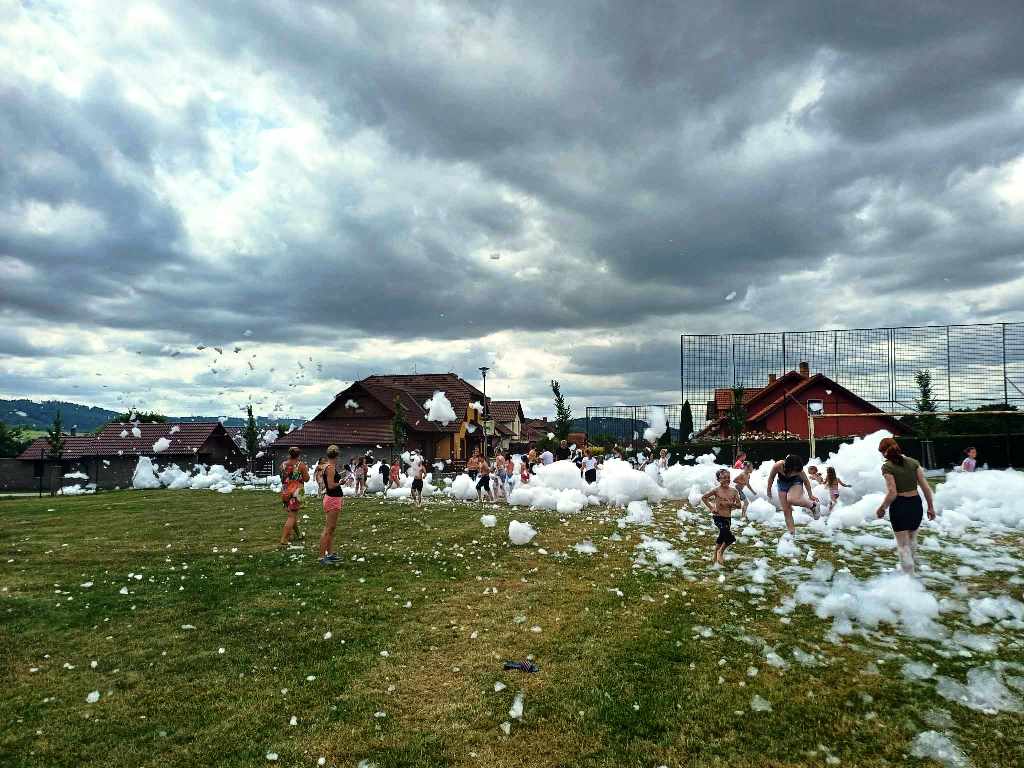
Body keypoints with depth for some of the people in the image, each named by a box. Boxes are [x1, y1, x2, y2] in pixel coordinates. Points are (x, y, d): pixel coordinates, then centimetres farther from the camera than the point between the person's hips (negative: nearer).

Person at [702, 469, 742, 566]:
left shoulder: (733, 491, 1)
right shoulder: (716, 490, -9)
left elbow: (739, 506, 6)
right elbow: (703, 497, 3)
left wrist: (732, 504, -14)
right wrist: (711, 507, -4)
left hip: (728, 518, 5)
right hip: (718, 518, -4)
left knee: (722, 537, 15)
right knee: (731, 538, -19)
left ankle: (716, 558, 34)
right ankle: (721, 552, 5)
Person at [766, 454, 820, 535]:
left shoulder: (799, 471, -31)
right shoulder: (777, 466, -31)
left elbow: (806, 482, -10)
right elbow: (771, 478, -11)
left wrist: (810, 495, 2)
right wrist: (769, 490, 0)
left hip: (795, 483, -2)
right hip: (783, 484, 2)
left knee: (791, 500, -34)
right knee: (786, 510, -1)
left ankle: (812, 505, -9)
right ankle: (792, 532, 8)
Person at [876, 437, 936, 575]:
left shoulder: (887, 467, -13)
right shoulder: (913, 462, 2)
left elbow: (892, 493, -18)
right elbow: (926, 487, -1)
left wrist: (882, 508, -4)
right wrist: (931, 507, 7)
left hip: (899, 506, -5)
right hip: (916, 503, 5)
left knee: (903, 545, 7)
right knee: (912, 539, 27)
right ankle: (913, 567, 43)